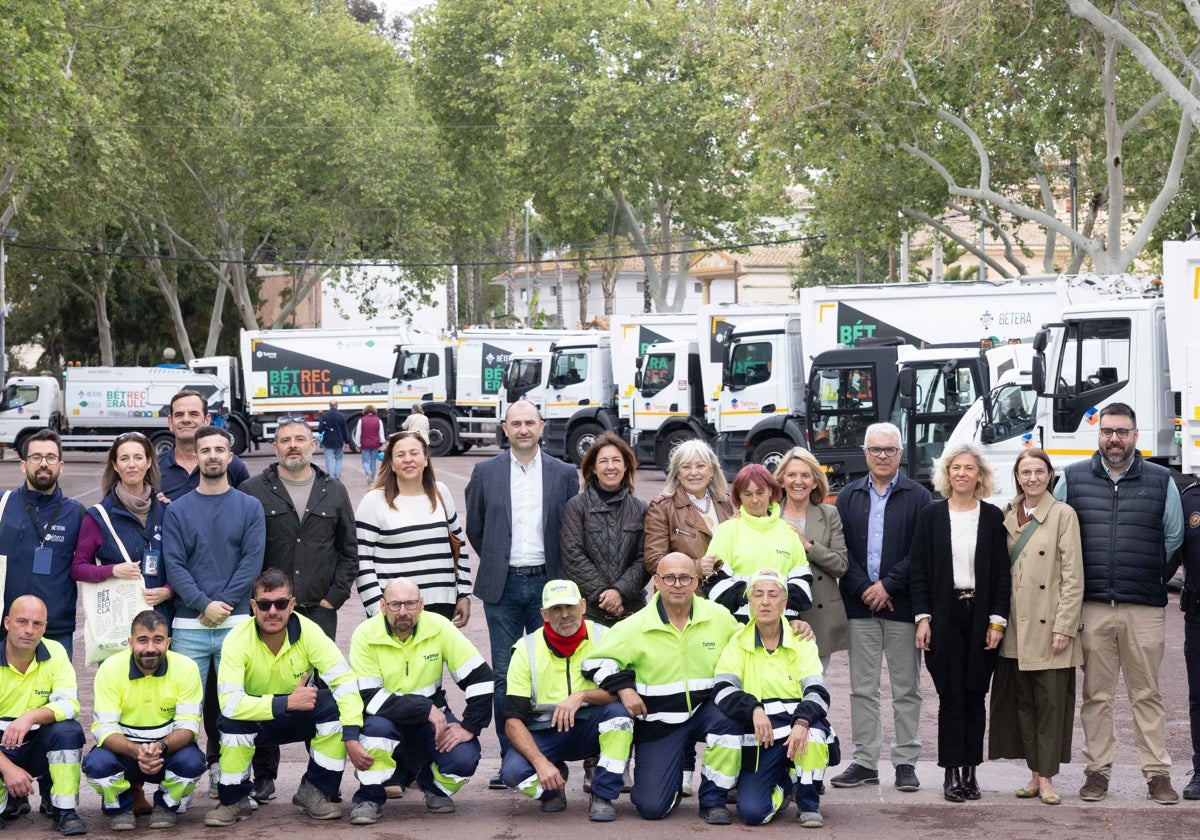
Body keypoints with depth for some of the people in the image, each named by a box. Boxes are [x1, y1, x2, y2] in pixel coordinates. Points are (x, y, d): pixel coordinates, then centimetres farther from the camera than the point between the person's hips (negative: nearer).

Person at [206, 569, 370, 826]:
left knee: (333, 705, -27)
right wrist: (287, 702, -42)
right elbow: (229, 702, -35)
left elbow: (345, 682, -27)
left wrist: (351, 738, -38)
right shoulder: (237, 640, -26)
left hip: (300, 717, 2)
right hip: (255, 718, -2)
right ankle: (234, 799, -10)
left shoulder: (308, 632, -22)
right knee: (233, 719, -34)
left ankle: (315, 791, -9)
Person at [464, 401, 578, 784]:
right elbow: (474, 528, 12)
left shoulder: (564, 474, 5)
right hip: (502, 586, 0)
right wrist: (496, 561, 11)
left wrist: (559, 573, 7)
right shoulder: (486, 472, 5)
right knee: (504, 676, 1)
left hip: (546, 584, 0)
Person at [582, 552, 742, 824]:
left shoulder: (720, 617, -1)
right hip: (658, 722, -1)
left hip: (706, 709, 2)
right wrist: (623, 687, -16)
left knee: (732, 717, -35)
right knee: (652, 808, -13)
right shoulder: (635, 626, -6)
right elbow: (595, 661, -1)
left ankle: (713, 801, -12)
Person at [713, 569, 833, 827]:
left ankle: (809, 804, -10)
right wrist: (754, 710, -30)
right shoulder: (738, 643, 2)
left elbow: (818, 692, -11)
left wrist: (802, 722, -32)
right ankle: (782, 785, 19)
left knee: (815, 726, -36)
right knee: (752, 812, -19)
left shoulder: (801, 641, 2)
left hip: (798, 730, 0)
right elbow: (722, 690, -11)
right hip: (757, 740, 0)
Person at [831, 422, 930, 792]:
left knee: (906, 688, 3)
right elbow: (841, 550, 3)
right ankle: (864, 761, 12)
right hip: (859, 605, 2)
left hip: (902, 605, -2)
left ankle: (906, 762, 9)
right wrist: (864, 589, -9)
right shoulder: (848, 497, 10)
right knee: (862, 688, 6)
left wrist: (887, 586, -11)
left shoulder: (918, 497, 2)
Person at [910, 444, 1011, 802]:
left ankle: (970, 770, 11)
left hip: (981, 616, 1)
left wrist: (997, 620, -4)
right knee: (951, 696, -3)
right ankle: (952, 773, 1)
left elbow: (1002, 573, 4)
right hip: (944, 615, -1)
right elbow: (919, 571, 3)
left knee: (975, 695, 4)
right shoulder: (931, 516, 4)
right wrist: (922, 617, -5)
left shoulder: (993, 517, 5)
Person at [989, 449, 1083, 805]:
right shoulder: (1007, 516, 11)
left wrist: (1064, 627, -12)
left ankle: (1047, 778, 4)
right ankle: (1035, 774, 14)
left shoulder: (1063, 514, -4)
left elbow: (1073, 576, -7)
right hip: (1016, 628, 5)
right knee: (1022, 702, 7)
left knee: (1050, 702, -1)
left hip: (1048, 628, -5)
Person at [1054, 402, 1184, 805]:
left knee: (1147, 695, 4)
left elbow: (1174, 536, 13)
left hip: (1145, 607, 0)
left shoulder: (1161, 481, 6)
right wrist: (1084, 573, 9)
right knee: (1096, 695, 5)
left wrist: (1146, 570, 12)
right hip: (1092, 607, 1)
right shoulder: (1072, 478, 6)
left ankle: (1157, 774, 9)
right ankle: (1097, 771, 13)